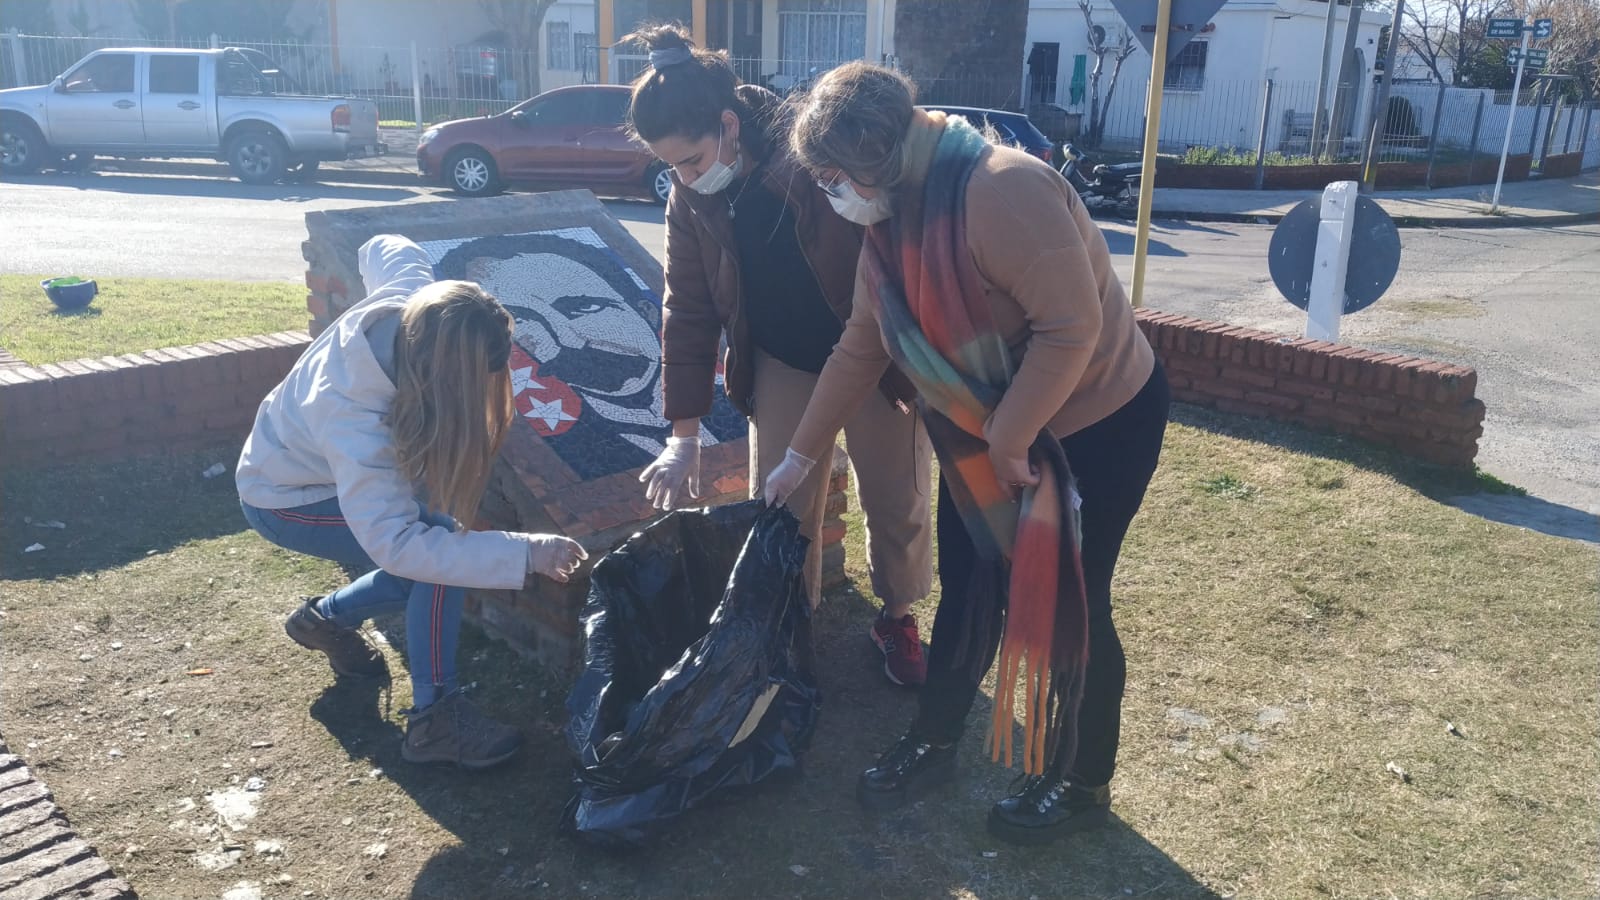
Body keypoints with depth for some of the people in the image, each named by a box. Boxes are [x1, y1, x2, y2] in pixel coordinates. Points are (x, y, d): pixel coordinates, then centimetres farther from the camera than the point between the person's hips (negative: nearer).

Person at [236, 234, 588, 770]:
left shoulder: (410, 302, -26)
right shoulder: (356, 427, -44)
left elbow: (384, 247, -4)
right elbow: (398, 544, -46)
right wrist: (525, 552, -51)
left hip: (325, 468, 8)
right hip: (287, 501, -8)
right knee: (438, 553, -26)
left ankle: (325, 618, 27)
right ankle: (434, 719, -14)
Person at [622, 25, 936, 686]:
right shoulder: (691, 200, -9)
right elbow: (689, 311, -2)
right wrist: (683, 435, -3)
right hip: (784, 365, 4)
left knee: (898, 505, 9)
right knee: (781, 512, 7)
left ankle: (897, 617, 34)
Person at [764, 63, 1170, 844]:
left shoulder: (1002, 191, -29)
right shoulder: (889, 223, -2)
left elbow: (1072, 325, -30)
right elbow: (859, 347, 7)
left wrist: (1010, 439, -22)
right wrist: (800, 455, 10)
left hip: (1096, 422, -7)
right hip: (980, 430, 8)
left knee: (1069, 606, 5)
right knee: (966, 590, 14)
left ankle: (1084, 784, 26)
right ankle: (932, 743, 34)